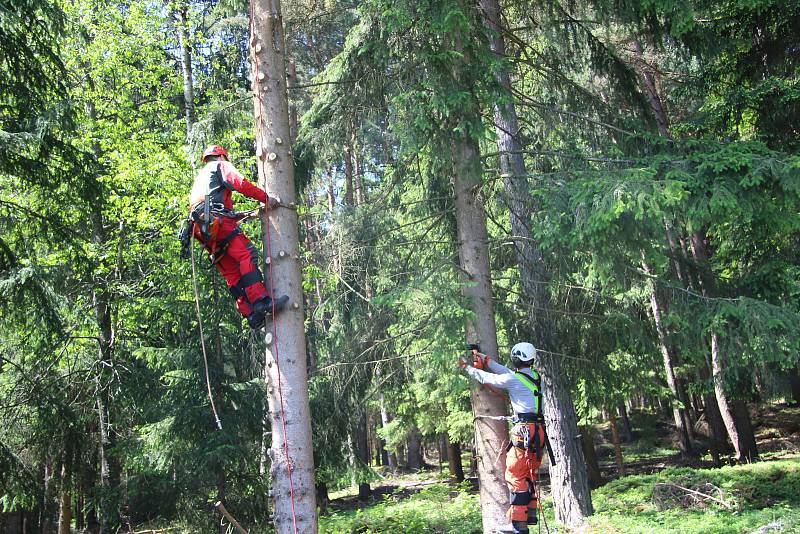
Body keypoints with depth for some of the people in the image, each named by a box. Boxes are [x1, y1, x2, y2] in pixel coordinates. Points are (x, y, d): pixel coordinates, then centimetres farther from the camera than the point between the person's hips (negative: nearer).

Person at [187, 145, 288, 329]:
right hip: (216, 219, -8)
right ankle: (261, 302, -35)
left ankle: (251, 314, -9)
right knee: (247, 255, -20)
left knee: (231, 272, 0)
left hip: (201, 228, 8)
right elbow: (240, 184, -4)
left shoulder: (200, 176, 40)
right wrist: (266, 197, -1)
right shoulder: (220, 165, 16)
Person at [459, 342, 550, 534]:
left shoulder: (514, 379, -10)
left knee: (515, 475, -4)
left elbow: (486, 378, 2)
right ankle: (530, 514, 24)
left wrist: (467, 367, 18)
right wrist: (486, 361, 24)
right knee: (528, 473, 19)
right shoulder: (536, 377, 11)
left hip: (524, 430, -8)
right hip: (539, 431, 8)